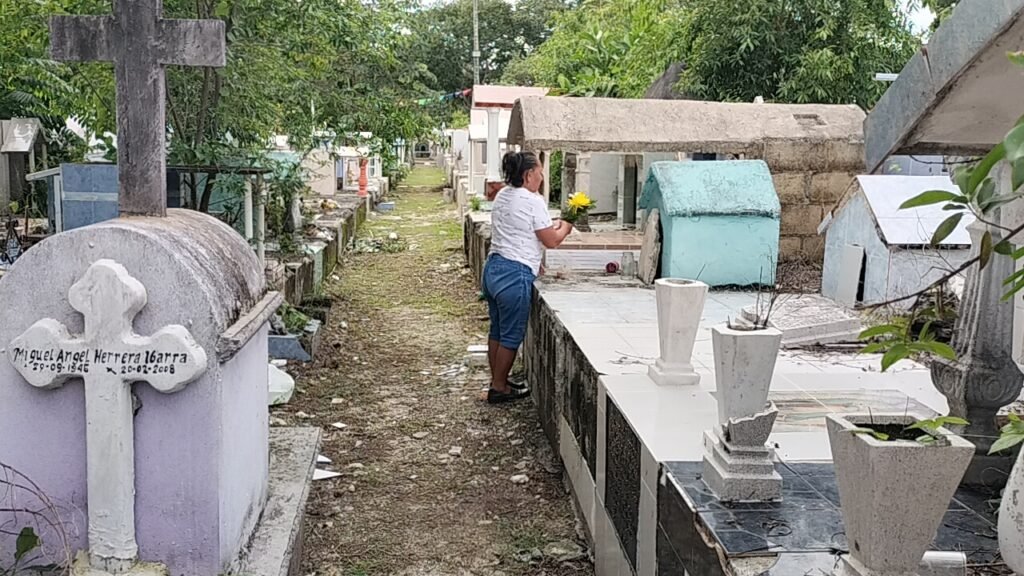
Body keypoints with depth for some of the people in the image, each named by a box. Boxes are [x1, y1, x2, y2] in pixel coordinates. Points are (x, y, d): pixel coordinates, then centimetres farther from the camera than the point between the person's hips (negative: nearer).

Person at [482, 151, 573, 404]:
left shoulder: (502, 196, 11)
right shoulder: (533, 201, -14)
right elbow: (551, 241, -9)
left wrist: (551, 227, 23)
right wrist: (565, 228, 10)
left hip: (493, 268, 9)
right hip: (515, 275, -9)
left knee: (497, 330, 17)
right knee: (512, 336, 3)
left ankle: (497, 381, 28)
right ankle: (499, 388, 11)